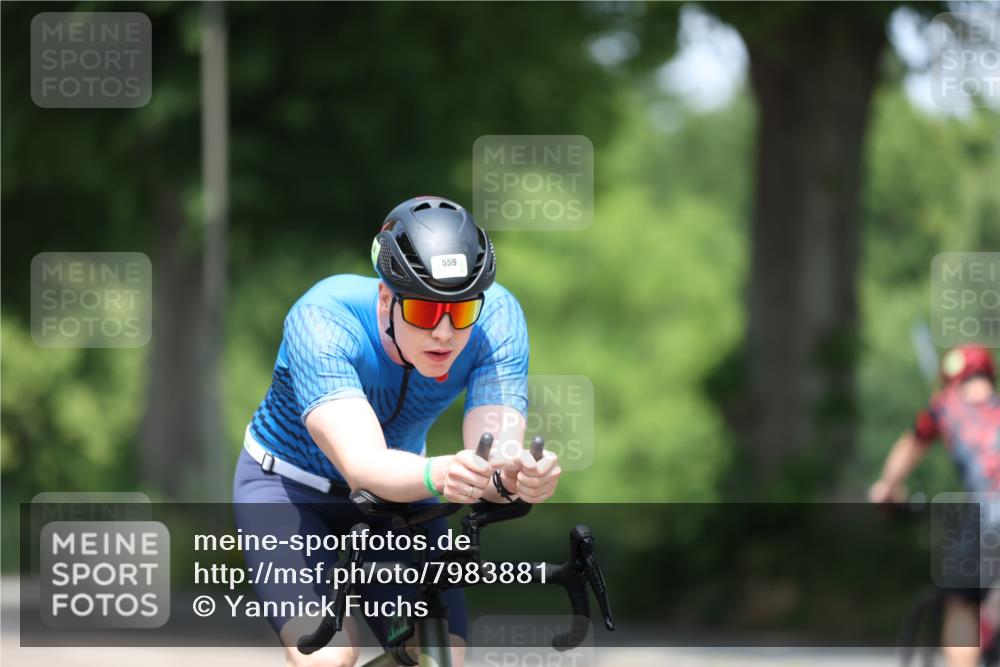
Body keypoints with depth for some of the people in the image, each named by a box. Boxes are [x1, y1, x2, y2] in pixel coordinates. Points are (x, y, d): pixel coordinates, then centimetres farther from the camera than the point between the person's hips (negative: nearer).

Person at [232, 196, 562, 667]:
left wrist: (513, 477, -59)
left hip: (398, 495, 4)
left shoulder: (497, 318, -25)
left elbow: (493, 451, -34)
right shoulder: (323, 321, -34)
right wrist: (437, 476, -68)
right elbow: (363, 466, -46)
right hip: (289, 488, -4)